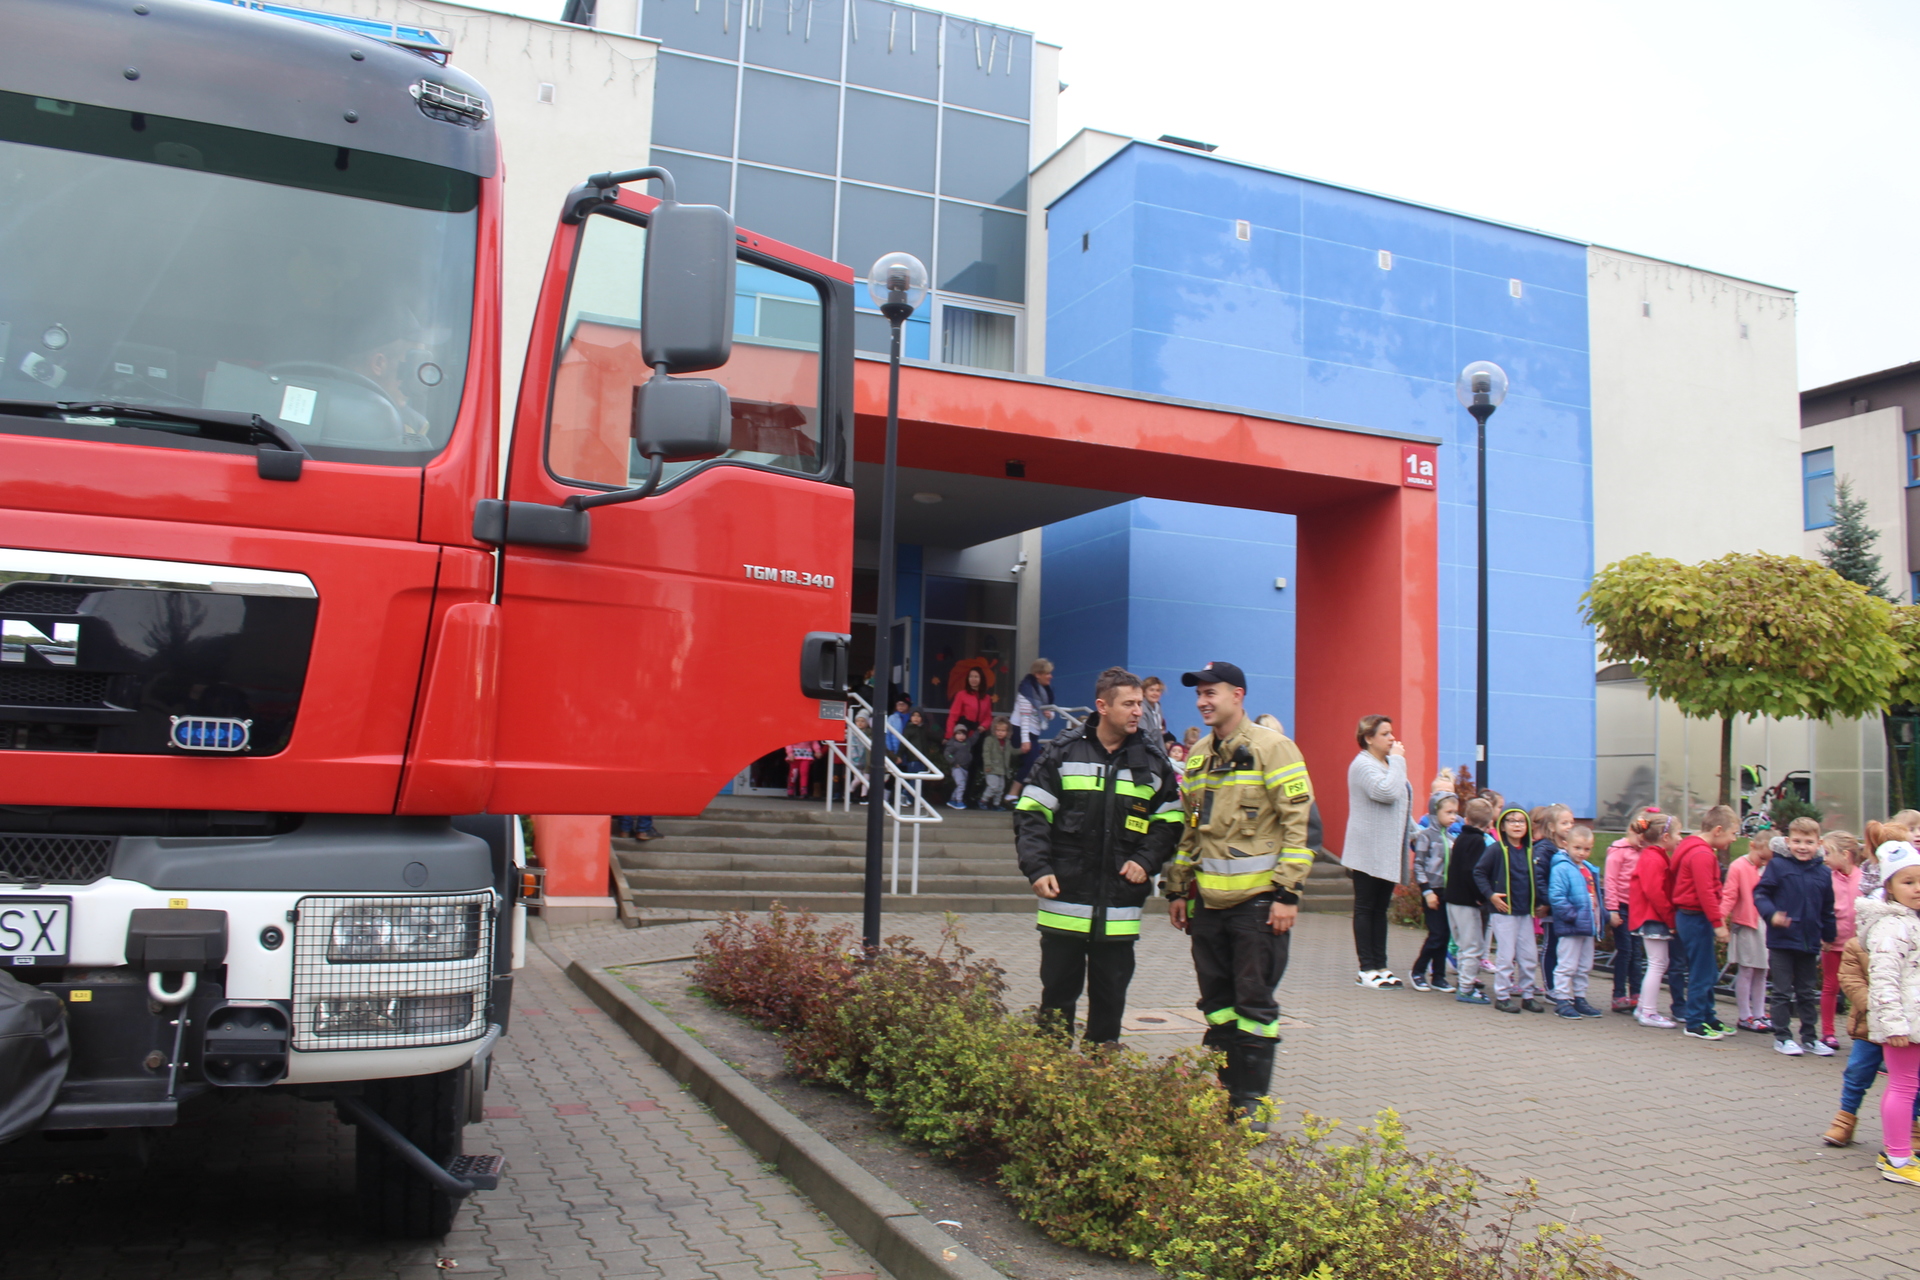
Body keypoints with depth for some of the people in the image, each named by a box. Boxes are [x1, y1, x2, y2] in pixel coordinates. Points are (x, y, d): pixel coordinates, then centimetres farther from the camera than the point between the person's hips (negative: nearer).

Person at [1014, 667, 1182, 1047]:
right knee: (1058, 991, 7)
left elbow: (1169, 822, 13)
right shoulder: (1062, 753, -2)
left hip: (1120, 908, 2)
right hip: (1065, 901, -2)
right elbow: (1031, 813, -1)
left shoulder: (1152, 762, 6)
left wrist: (1146, 861, -3)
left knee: (1110, 994, 10)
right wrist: (1037, 868, -12)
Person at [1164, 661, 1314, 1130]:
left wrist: (1287, 893, -16)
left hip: (1257, 898, -6)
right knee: (1217, 1002, 12)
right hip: (1209, 899, 7)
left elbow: (1297, 822, -12)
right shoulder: (1199, 756, 14)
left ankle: (1251, 1102, 10)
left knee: (1254, 1000, 1)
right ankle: (1220, 1092, 23)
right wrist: (1178, 888, 17)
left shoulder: (1272, 748, -8)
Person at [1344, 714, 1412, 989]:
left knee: (1380, 910, 10)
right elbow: (1387, 792, -27)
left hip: (1389, 853, 8)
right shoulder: (1363, 765, -12)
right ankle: (1367, 970, 1)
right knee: (1365, 909, -2)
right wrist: (1397, 760, -16)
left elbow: (1402, 804, 25)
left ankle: (1380, 966, 13)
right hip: (1369, 852, -8)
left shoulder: (1388, 764, 17)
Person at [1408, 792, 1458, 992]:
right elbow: (1418, 865, -9)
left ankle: (1438, 977, 15)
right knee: (1437, 935, -6)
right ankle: (1417, 972, 9)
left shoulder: (1451, 838, 12)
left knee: (1445, 936, 6)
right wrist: (1427, 891, -14)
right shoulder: (1426, 835, -6)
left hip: (1449, 892, 6)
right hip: (1433, 891, -6)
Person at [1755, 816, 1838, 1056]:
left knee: (1808, 993, 15)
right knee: (1783, 992, 4)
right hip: (1782, 940, -4)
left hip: (1810, 943, 4)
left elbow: (1827, 911, 11)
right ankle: (1782, 1036, 12)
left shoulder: (1824, 873, 4)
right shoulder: (1777, 866, -7)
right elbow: (1760, 893, -7)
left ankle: (1809, 1038, 25)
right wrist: (1771, 913, -24)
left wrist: (1829, 937, 12)